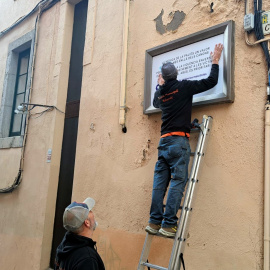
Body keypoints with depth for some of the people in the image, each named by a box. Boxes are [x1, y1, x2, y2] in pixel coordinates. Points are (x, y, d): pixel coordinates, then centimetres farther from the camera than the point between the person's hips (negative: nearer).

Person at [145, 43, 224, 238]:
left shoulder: (161, 92, 14)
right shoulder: (184, 86, -2)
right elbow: (211, 82, -1)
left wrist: (159, 85, 48)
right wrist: (215, 61, 13)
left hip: (164, 141, 6)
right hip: (179, 141, -6)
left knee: (160, 183, 5)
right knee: (178, 181, -7)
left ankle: (155, 222, 5)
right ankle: (168, 224, -11)